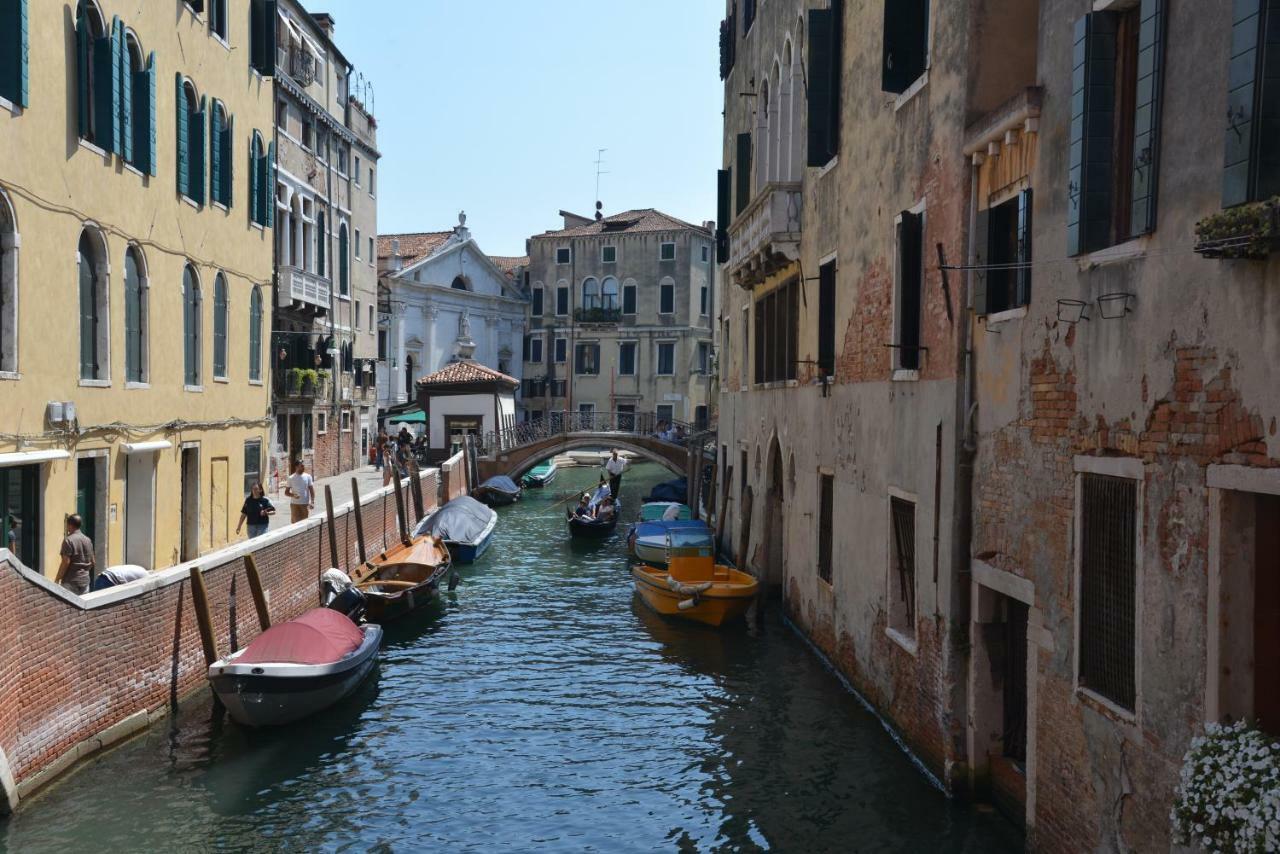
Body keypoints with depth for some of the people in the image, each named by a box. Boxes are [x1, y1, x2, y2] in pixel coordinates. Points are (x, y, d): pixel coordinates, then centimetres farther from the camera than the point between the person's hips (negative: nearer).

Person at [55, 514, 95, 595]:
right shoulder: (88, 540, 9)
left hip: (71, 582, -6)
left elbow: (66, 562, -17)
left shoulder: (68, 540, -12)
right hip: (85, 580, 7)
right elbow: (93, 562, 12)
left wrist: (57, 579, -10)